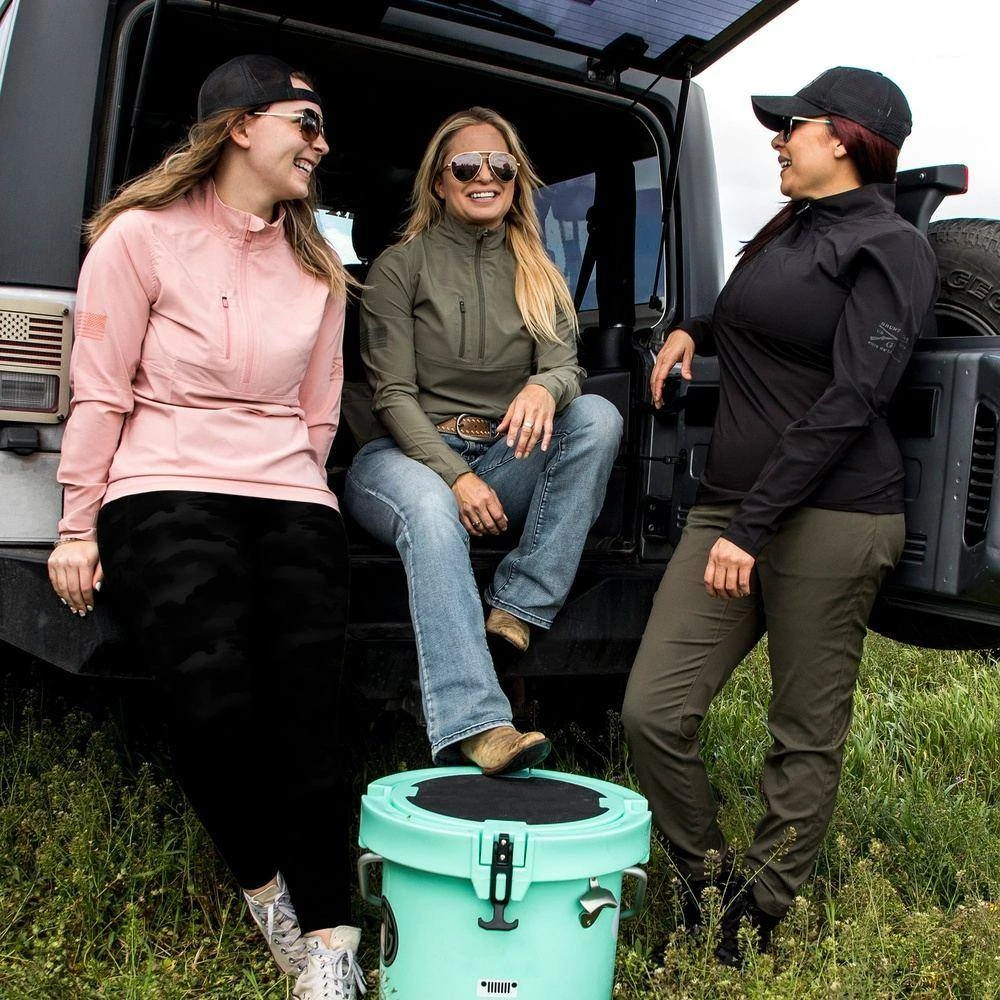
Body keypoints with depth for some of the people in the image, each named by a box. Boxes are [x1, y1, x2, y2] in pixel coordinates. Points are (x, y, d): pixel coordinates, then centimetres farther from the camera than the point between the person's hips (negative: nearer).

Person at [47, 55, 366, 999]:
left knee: (301, 717, -9)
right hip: (164, 494, -3)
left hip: (290, 499, 4)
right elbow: (100, 392, 2)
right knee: (214, 701, -22)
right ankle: (264, 884, 7)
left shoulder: (315, 266, 17)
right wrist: (77, 529, 1)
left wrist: (296, 490, 15)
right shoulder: (143, 236, 4)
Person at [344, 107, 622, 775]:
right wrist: (457, 476, -21)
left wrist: (546, 387, -27)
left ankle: (519, 607, -28)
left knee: (599, 417, -23)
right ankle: (474, 726, -50)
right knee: (431, 509, -39)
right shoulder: (400, 267, 2)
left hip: (501, 462, 4)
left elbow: (567, 366, 0)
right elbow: (392, 395, -6)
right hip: (409, 458, -4)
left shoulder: (539, 277, 16)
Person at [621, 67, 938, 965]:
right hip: (728, 508, 8)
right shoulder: (789, 233, 21)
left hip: (829, 519, -7)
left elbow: (851, 400, -14)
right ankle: (708, 886, 17)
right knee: (654, 711, -2)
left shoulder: (890, 248, -3)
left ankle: (754, 925, 18)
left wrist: (753, 527, -19)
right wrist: (695, 330, 20)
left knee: (808, 738, 3)